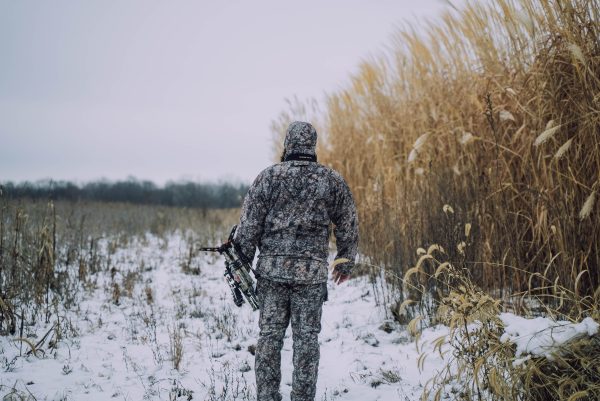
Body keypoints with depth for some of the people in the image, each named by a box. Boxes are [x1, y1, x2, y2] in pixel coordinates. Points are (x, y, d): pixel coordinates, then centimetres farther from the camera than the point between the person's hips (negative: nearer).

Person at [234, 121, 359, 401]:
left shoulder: (268, 177, 0)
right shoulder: (332, 181, 4)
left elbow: (249, 225, -2)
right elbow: (348, 226, 10)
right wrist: (345, 262, 22)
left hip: (271, 268, 0)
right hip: (312, 272, 0)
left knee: (270, 335, 7)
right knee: (306, 338, 6)